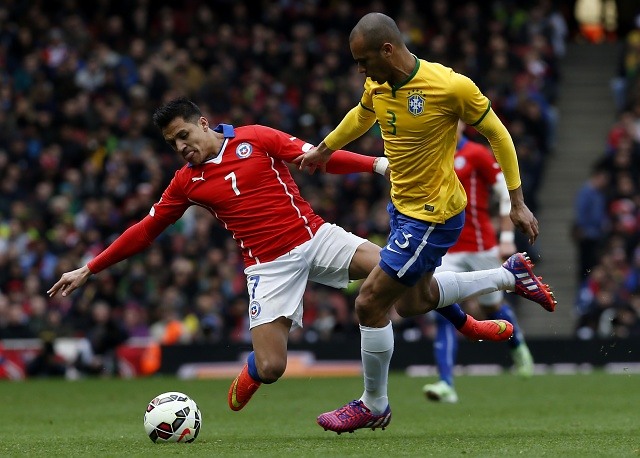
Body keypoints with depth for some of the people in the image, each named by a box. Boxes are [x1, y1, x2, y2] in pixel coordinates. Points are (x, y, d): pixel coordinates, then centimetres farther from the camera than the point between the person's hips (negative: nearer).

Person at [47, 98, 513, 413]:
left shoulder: (255, 139, 0)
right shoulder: (186, 183, 6)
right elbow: (145, 230, 12)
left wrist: (377, 163, -11)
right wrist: (89, 270, 10)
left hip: (315, 236, 0)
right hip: (268, 266, 1)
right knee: (270, 368, -13)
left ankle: (469, 326, 5)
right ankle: (248, 376, 26)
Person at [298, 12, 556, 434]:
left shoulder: (451, 87, -25)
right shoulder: (377, 87, -5)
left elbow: (497, 134, -12)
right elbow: (362, 117, 21)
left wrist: (517, 202, -10)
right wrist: (324, 149, 34)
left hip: (434, 216, -8)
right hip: (402, 205, 8)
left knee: (370, 303, -7)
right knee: (412, 301, 22)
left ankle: (373, 406, 13)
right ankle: (511, 275, 35)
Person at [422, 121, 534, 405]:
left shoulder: (477, 154, -7)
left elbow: (508, 194, -5)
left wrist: (507, 238, -10)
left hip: (481, 247, -3)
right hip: (446, 251, 3)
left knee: (493, 306, 13)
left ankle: (519, 349, 45)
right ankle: (446, 384, -17)